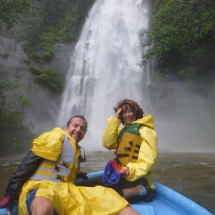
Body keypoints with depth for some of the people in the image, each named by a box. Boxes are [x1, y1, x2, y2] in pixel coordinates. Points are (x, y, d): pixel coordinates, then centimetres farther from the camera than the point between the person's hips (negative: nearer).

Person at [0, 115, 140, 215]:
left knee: (108, 197, -13)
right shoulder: (56, 136, 0)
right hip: (39, 186, -6)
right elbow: (28, 163, -7)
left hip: (64, 189, 7)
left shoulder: (77, 151, 24)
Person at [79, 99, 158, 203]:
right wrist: (114, 120, -2)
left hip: (136, 178, -8)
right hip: (120, 174, 8)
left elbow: (148, 159, -15)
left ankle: (138, 191, -16)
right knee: (86, 184, -8)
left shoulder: (145, 130, -5)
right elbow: (107, 143, 1)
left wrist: (132, 171, -30)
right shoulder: (123, 130, 18)